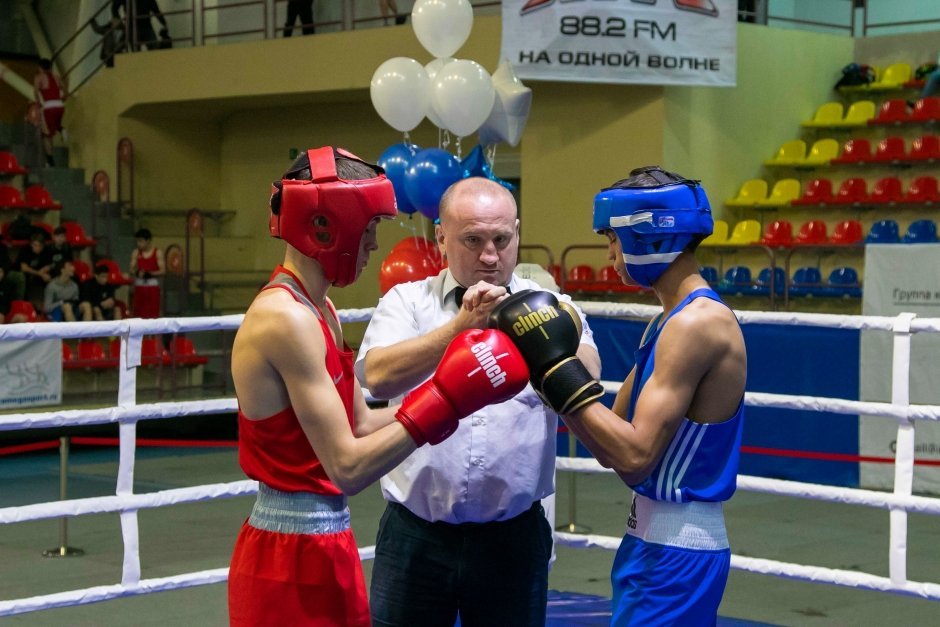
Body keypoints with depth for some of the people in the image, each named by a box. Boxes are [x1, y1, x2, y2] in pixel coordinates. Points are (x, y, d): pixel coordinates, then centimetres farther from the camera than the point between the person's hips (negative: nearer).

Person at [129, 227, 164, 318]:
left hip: (153, 286, -3)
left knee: (153, 313, -5)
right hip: (139, 286, 3)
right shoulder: (136, 253, 8)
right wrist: (137, 272, -17)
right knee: (139, 313, 3)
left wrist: (149, 274, -22)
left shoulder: (158, 253, -2)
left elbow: (162, 271, -7)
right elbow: (131, 270, 5)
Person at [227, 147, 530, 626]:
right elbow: (347, 467, -23)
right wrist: (444, 400, -21)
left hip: (320, 546, 9)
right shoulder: (286, 319, -21)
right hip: (292, 558, -9)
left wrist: (452, 387, 2)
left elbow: (361, 426, 10)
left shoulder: (317, 310, 10)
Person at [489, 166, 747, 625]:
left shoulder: (698, 323, -18)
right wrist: (550, 366, 5)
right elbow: (610, 446, 12)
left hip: (676, 552, -10)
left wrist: (558, 369, -19)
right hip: (657, 540, 10)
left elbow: (635, 456, -23)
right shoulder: (672, 321, 12)